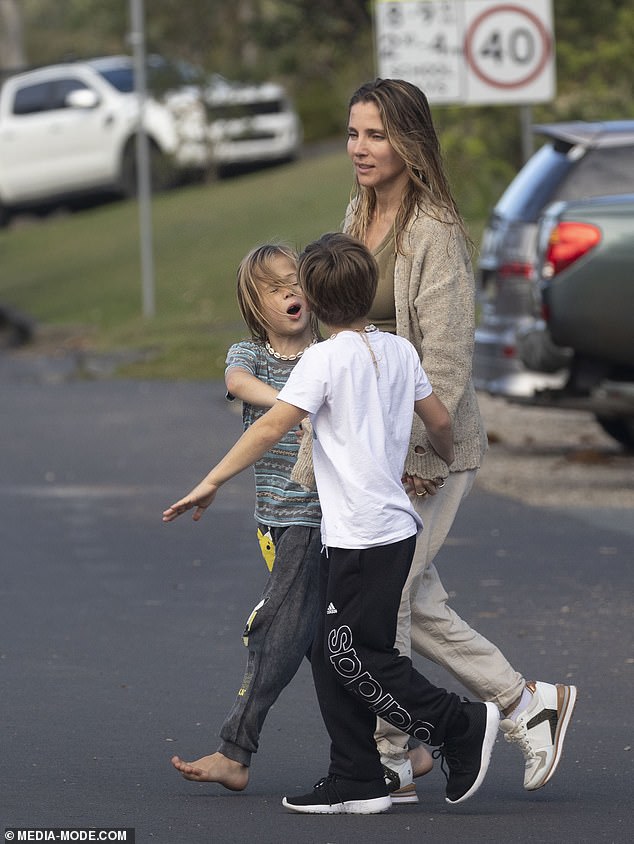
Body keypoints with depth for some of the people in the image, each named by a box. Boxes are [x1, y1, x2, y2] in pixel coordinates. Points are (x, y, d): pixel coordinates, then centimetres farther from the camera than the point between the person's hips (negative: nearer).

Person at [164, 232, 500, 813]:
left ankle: (462, 726, 3)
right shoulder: (400, 350, 9)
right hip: (394, 523, 8)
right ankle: (355, 784, 11)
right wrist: (447, 467, 38)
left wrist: (213, 482, -17)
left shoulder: (326, 358, -12)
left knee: (356, 656, -2)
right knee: (333, 654, 11)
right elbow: (440, 421, 17)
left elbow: (273, 425, -18)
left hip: (363, 535, -8)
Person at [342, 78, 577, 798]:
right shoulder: (360, 217, 10)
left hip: (429, 444, -8)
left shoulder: (435, 233, -16)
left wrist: (417, 453, -21)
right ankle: (527, 704, 22)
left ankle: (386, 758, 6)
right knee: (415, 604, 9)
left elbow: (446, 358, -18)